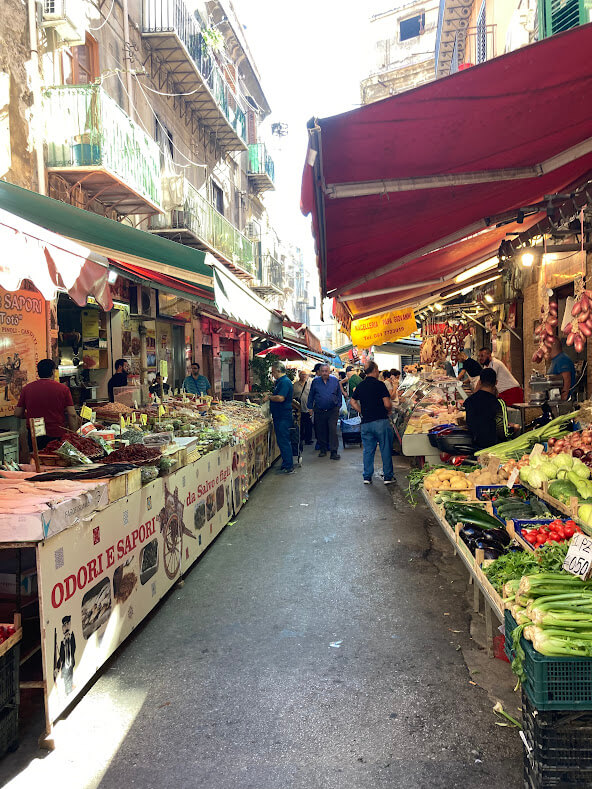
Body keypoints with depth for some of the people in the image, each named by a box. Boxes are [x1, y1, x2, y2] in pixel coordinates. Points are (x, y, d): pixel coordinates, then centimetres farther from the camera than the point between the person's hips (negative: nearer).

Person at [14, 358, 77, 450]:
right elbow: (72, 415, -6)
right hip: (57, 435, -2)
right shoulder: (63, 389, -3)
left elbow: (17, 414, 9)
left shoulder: (27, 388, 4)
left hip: (34, 436, 2)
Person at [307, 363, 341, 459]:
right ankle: (323, 449, 22)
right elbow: (311, 395, 10)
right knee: (320, 431, 8)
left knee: (333, 430, -8)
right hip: (319, 411, 1)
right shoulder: (315, 381, 4)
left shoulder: (335, 381, 4)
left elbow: (339, 394, 11)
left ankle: (334, 451, -7)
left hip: (332, 411, -1)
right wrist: (310, 407, 7)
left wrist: (338, 406, 5)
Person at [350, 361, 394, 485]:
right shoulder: (380, 384, -10)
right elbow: (387, 404, -14)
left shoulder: (360, 386, 9)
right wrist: (389, 410, 6)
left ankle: (367, 476, 13)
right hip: (381, 421, -5)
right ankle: (388, 476, 10)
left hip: (366, 423, 5)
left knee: (368, 450, 11)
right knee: (386, 449, 5)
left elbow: (353, 402, 18)